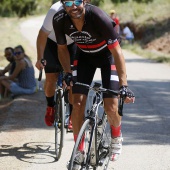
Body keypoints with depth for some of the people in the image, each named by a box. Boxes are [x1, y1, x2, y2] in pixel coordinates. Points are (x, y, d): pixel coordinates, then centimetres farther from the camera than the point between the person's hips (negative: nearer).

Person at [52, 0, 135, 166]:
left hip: (107, 54, -3)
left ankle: (116, 136, 20)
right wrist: (68, 73, -17)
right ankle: (79, 151, 3)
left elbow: (117, 51, -32)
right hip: (84, 55, 3)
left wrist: (124, 85, -36)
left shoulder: (98, 17, -36)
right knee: (78, 104, -11)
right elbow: (62, 48, -4)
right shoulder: (59, 20, -24)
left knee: (111, 107, -12)